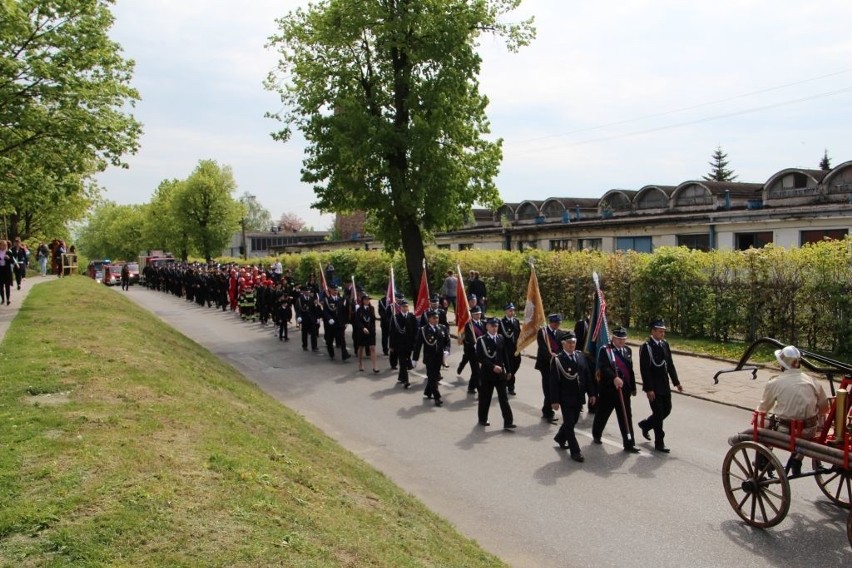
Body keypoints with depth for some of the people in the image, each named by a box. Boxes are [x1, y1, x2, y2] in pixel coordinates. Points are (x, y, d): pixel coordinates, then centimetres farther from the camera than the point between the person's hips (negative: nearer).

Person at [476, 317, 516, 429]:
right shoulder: (481, 340, -7)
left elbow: (504, 355, 12)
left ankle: (508, 422, -1)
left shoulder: (501, 338, 8)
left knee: (504, 398, 0)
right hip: (487, 373, -3)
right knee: (485, 398, 7)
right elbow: (480, 358, -13)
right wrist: (492, 367, -19)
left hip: (500, 373, 4)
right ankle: (483, 419, 24)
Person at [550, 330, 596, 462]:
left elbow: (587, 376, 9)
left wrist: (591, 393, 7)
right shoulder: (557, 360, -12)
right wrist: (554, 400, -14)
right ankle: (575, 452, 9)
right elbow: (554, 382, -13)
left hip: (578, 397, 6)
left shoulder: (581, 356, 4)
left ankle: (560, 438, 44)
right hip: (566, 398, -6)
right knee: (569, 424, 1)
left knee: (572, 421, 19)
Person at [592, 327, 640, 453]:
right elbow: (604, 367, -25)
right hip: (608, 389, -5)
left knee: (626, 417, 3)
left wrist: (633, 387, 19)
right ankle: (596, 435, 34)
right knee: (602, 414, 11)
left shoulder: (628, 350, 11)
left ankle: (629, 444, 6)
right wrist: (614, 378, -40)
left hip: (624, 390, 5)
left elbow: (630, 370, 17)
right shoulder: (605, 350, -10)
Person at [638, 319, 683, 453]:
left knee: (666, 410, 15)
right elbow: (644, 370, -17)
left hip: (665, 386, 7)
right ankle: (659, 443, 11)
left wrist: (676, 382, 10)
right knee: (659, 413, -1)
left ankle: (645, 424, 38)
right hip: (654, 387, -7)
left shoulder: (665, 345, 6)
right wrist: (649, 389, -20)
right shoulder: (646, 347, -15)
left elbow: (670, 364, 14)